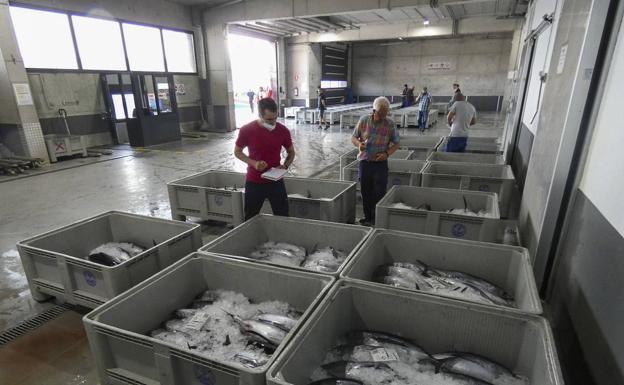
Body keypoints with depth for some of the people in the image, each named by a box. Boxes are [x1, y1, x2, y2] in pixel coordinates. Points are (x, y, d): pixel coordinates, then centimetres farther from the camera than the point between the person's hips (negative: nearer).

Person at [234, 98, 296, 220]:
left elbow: (291, 152, 8)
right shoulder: (247, 130, -12)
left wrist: (285, 166, -11)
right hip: (254, 182, 0)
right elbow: (237, 152, 1)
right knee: (250, 218, 13)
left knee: (283, 217, 4)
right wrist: (253, 163, -15)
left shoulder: (283, 130, -7)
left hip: (276, 181, 1)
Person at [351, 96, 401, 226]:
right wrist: (359, 144, -19)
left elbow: (396, 143, 2)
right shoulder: (364, 120, -4)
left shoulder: (390, 125, -6)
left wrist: (387, 153, -16)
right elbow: (353, 138, 4)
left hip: (381, 163, -1)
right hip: (365, 162, 2)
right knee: (366, 192, 10)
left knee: (379, 192, -2)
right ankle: (368, 217, 28)